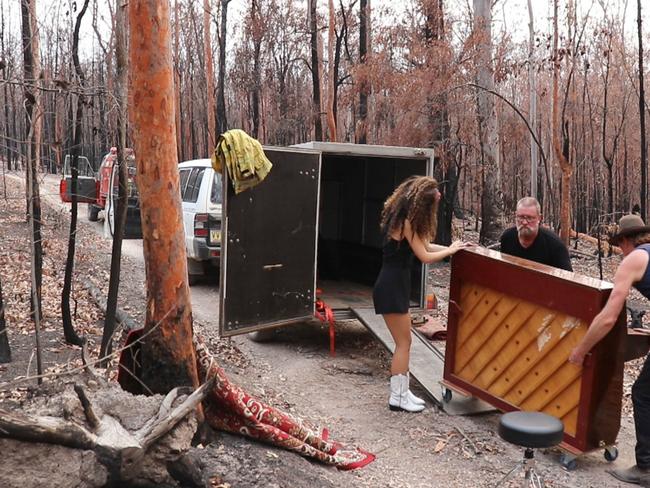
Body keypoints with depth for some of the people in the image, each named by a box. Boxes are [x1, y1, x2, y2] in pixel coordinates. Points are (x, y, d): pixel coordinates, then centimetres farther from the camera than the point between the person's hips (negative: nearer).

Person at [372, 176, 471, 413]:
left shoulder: (406, 220, 11)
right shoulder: (405, 222, -17)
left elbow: (425, 246, 11)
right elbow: (425, 256, -15)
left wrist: (452, 247, 6)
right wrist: (450, 250, -1)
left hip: (396, 285, 9)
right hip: (391, 287, -9)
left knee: (403, 342, 14)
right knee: (403, 343, -1)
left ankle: (402, 391, 23)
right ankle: (397, 397, 9)